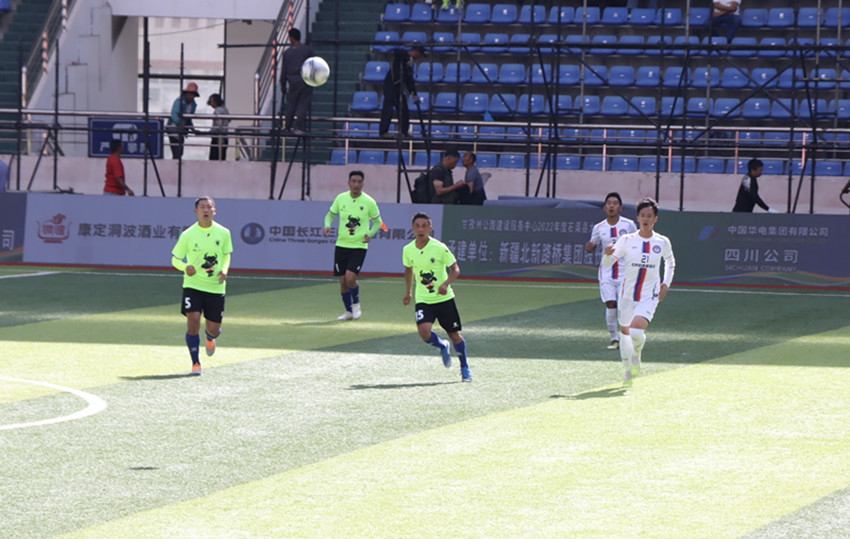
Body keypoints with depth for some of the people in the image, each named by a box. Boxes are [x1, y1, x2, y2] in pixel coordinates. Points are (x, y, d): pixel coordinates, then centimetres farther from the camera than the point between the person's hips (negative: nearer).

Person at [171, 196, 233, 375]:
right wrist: (185, 267, -21)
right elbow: (175, 259, 1)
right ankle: (195, 363, 0)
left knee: (214, 329, 4)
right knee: (193, 321, -18)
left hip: (215, 287, 2)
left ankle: (210, 337, 45)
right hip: (193, 284, -2)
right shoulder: (187, 235, -8)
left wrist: (224, 270, -6)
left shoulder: (223, 233, -1)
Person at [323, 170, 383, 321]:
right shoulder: (341, 198, 0)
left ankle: (356, 303, 11)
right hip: (341, 245, 3)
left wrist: (370, 234, -12)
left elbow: (378, 221, 6)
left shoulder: (369, 202, -6)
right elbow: (330, 214, 15)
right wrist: (327, 226, -6)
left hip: (359, 246, -3)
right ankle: (349, 311, 24)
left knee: (350, 278, -18)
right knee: (343, 281, 5)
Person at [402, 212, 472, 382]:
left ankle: (465, 368, 27)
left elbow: (456, 269, -7)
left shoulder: (439, 248, -12)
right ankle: (442, 346, 14)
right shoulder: (408, 250, -1)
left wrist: (446, 284, -24)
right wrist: (408, 292, 16)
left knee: (454, 335, 4)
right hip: (422, 300, 2)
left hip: (443, 298, -2)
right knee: (424, 331, -21)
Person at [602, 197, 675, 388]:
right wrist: (608, 254, -30)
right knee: (625, 332, 11)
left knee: (636, 331, -23)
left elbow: (670, 262, 22)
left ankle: (636, 356, 10)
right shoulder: (627, 240, -4)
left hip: (649, 297, -2)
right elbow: (607, 263, -7)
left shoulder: (663, 242, 1)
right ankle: (628, 372, 32)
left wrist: (666, 283, 10)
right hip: (627, 294, 2)